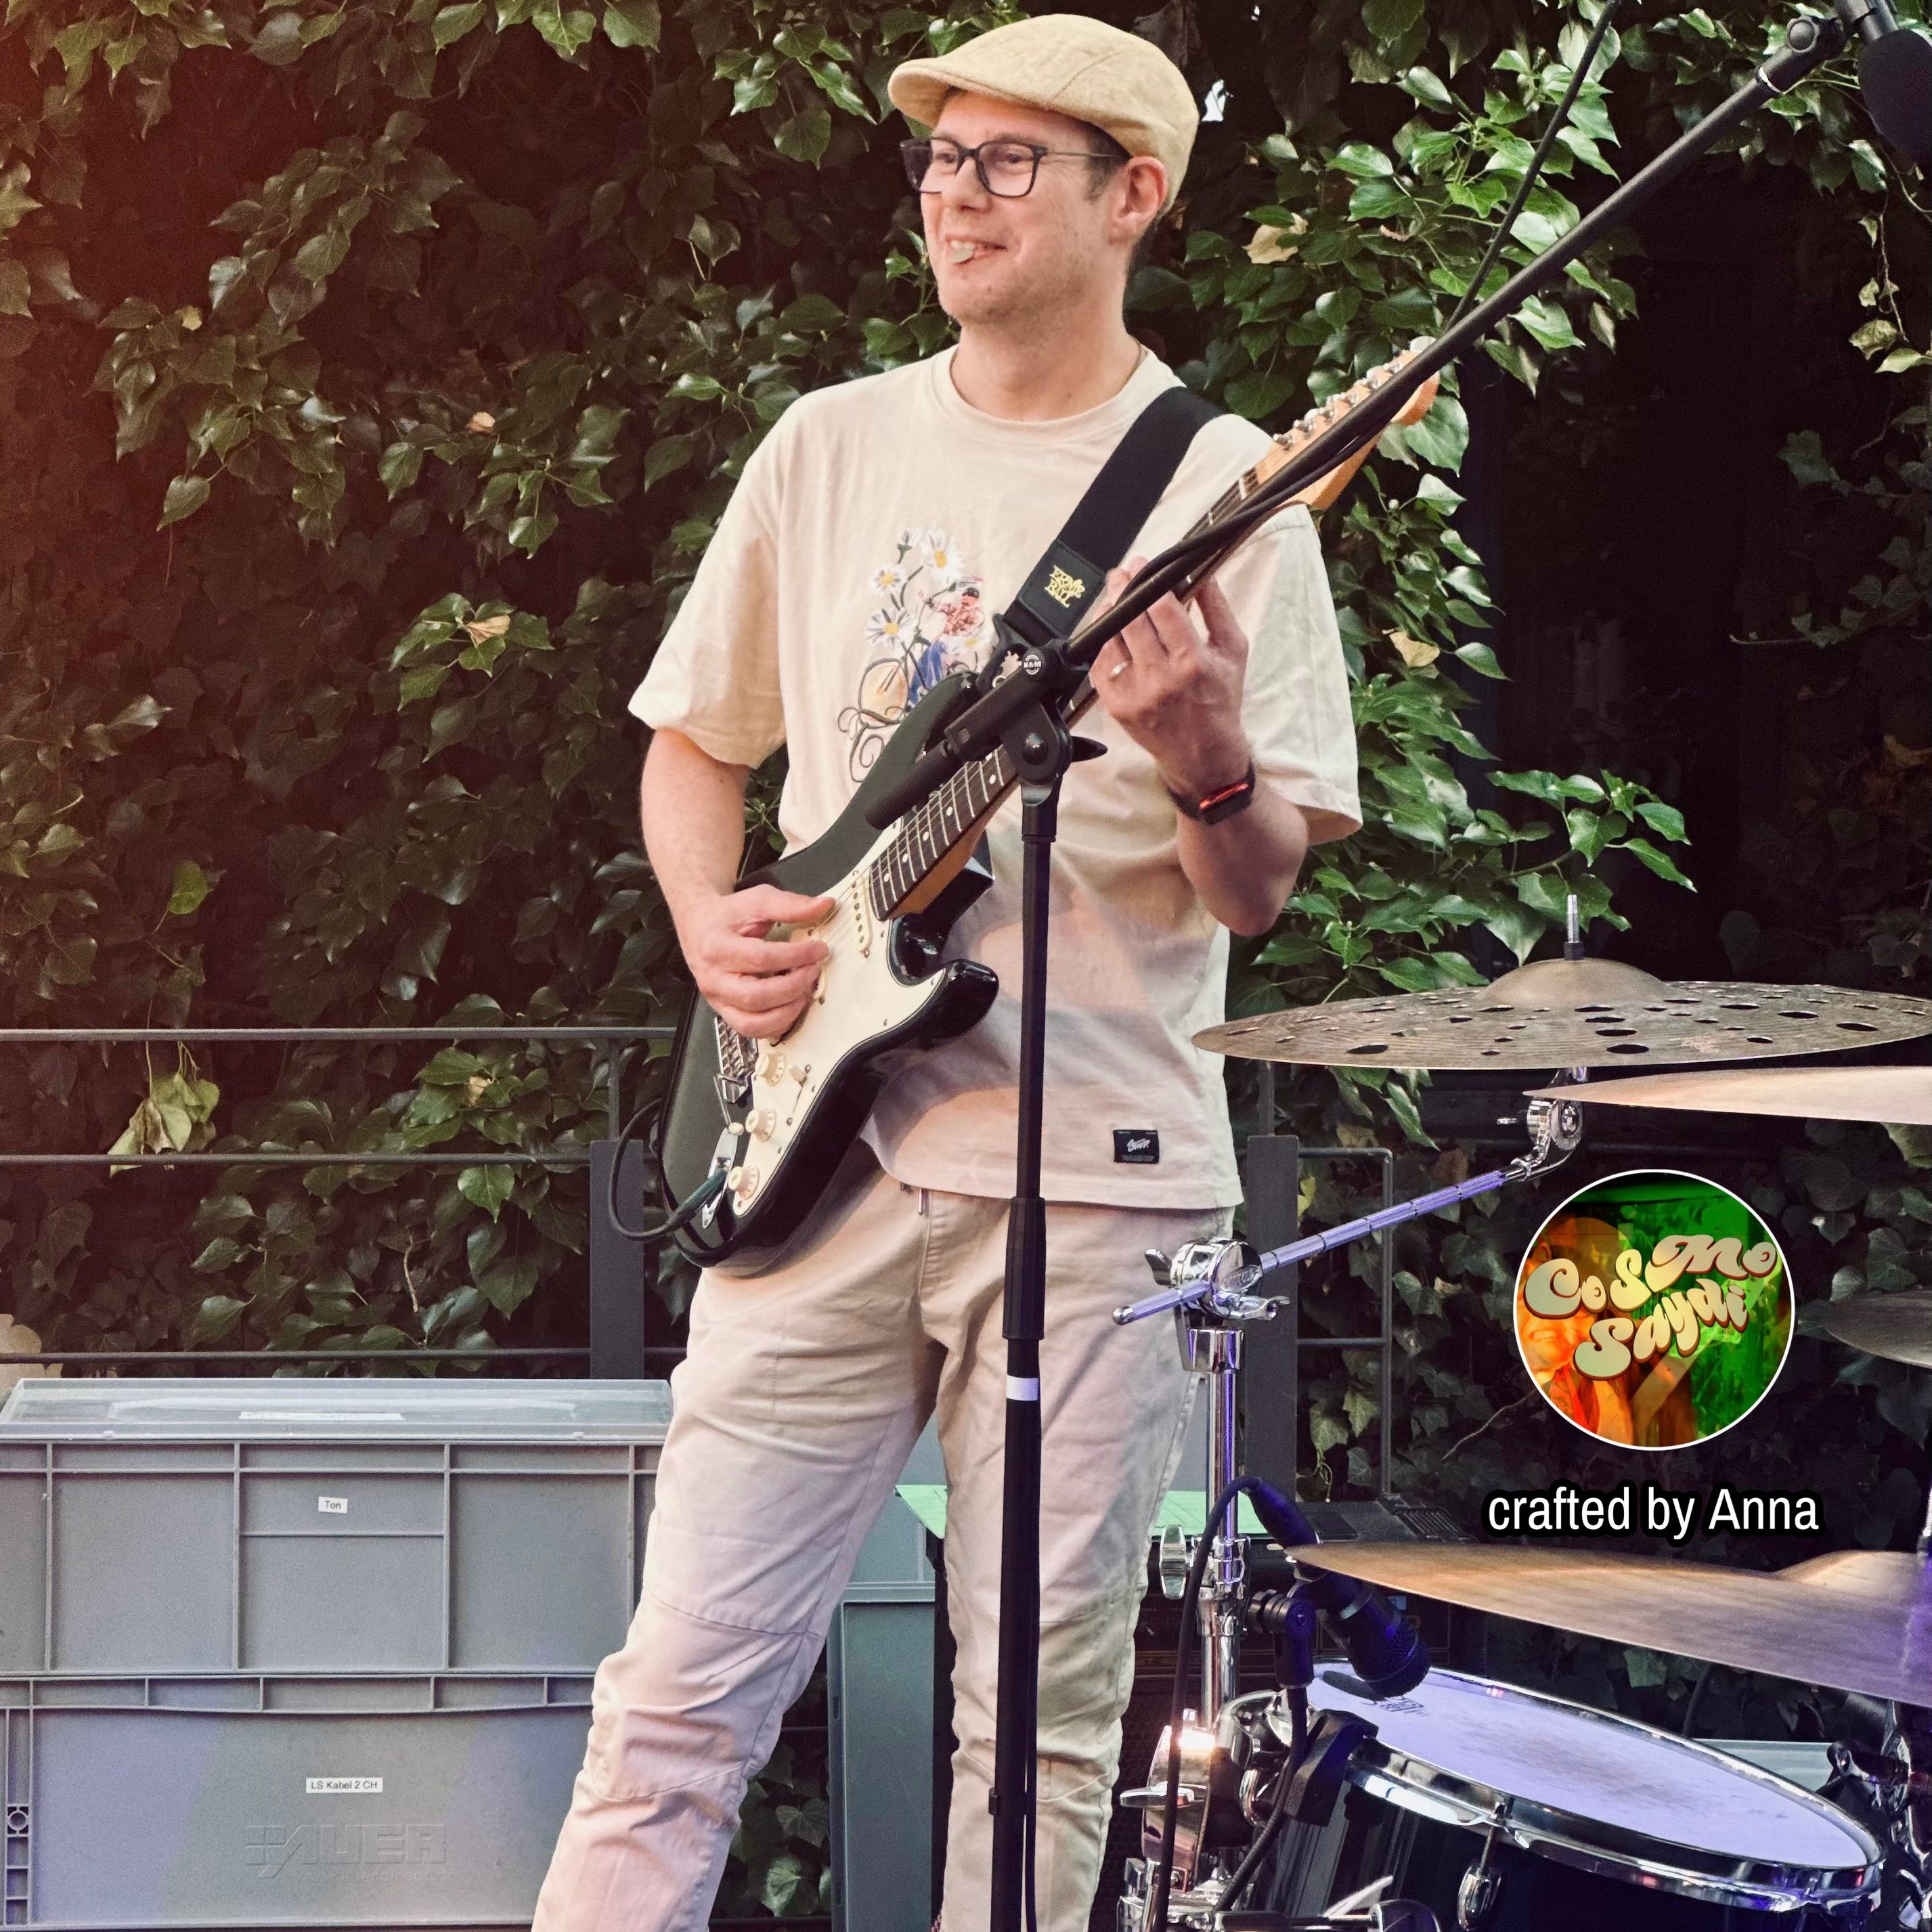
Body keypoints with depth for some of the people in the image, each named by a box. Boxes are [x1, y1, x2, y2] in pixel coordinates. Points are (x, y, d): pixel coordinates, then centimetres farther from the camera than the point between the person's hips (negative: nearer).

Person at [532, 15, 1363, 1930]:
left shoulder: (1222, 492, 0)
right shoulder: (832, 445, 10)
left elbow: (1256, 891, -3)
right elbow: (694, 735, 20)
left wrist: (1206, 767, -26)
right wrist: (714, 925, 1)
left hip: (1093, 1170, -2)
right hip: (825, 1145, 3)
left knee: (1044, 1718, 3)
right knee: (686, 1685, -2)